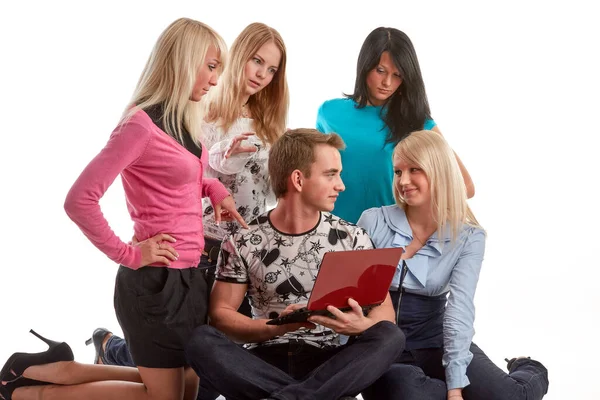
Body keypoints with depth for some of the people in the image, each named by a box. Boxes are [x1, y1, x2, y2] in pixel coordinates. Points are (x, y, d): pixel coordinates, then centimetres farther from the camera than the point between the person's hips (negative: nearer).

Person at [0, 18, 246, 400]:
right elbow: (79, 200, -23)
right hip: (157, 280, -9)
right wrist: (128, 255, -17)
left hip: (187, 275, 9)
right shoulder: (142, 124, -19)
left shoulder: (182, 120, 8)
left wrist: (214, 187, 7)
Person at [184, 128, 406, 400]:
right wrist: (274, 327, -18)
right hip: (263, 362, -1)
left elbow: (384, 311, 3)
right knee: (201, 341, -30)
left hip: (327, 363, 1)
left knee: (390, 337, -28)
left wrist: (360, 325, -22)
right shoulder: (242, 244, 1)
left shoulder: (352, 239, 5)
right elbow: (220, 315, 0)